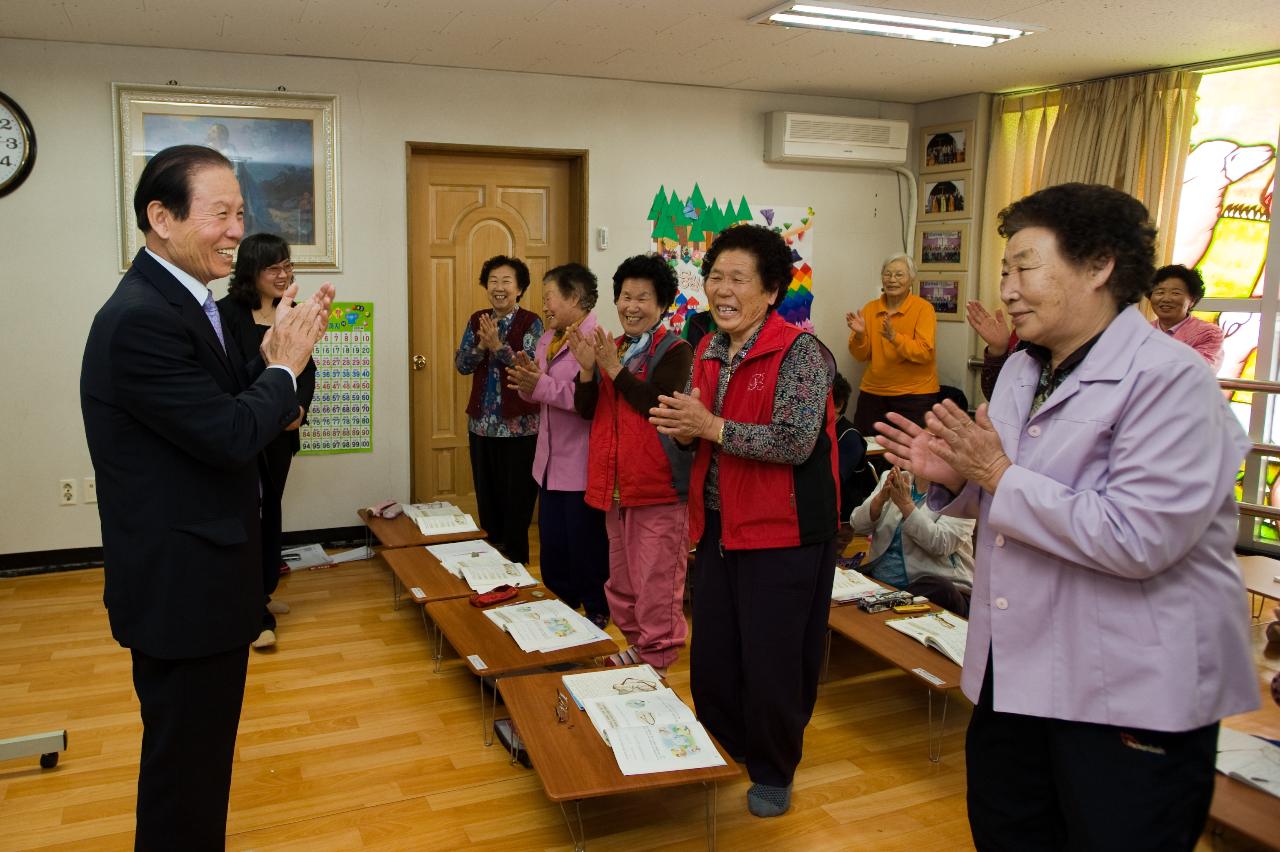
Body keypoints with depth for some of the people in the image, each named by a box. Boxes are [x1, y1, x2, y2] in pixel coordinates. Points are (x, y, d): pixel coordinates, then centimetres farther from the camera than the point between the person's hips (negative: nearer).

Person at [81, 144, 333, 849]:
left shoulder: (181, 302, 8)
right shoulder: (142, 319, -24)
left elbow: (227, 403, 11)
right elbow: (231, 435, -26)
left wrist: (277, 355, -5)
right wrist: (284, 367, -11)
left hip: (200, 578, 10)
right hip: (180, 589, -10)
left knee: (200, 751, 25)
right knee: (185, 761, 7)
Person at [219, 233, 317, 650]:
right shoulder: (228, 312, -11)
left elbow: (307, 369, 6)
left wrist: (299, 407, -12)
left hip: (281, 432, 7)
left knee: (271, 510, 16)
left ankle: (264, 592, 31)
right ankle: (258, 615, 0)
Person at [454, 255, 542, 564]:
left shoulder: (531, 322, -6)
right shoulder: (477, 321, 8)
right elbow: (461, 364, 1)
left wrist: (498, 346, -25)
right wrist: (481, 346, -16)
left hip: (519, 426, -5)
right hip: (481, 424, 5)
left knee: (517, 500, 3)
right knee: (487, 497, 13)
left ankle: (516, 560, 16)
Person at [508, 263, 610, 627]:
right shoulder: (546, 340, 12)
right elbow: (537, 397, 13)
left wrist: (542, 385, -26)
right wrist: (527, 383, -8)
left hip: (582, 464, -8)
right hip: (550, 462, 9)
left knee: (586, 545, 6)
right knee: (551, 542, 18)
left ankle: (597, 612, 24)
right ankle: (564, 605, 36)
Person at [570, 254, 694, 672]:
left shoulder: (675, 350, -7)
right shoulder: (612, 348, 14)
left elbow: (661, 405, -22)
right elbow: (586, 409, 9)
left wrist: (614, 368, -20)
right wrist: (587, 369, -8)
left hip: (659, 486, -8)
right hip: (616, 482, 8)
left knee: (656, 579, -4)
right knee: (621, 576, 17)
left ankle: (657, 658, 8)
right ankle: (636, 643, 32)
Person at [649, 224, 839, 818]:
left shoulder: (799, 352, -15)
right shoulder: (708, 353, 8)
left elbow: (796, 442, -24)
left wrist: (711, 426, -24)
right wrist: (679, 427, -7)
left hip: (781, 533, -7)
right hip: (718, 527, 7)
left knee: (772, 664, 5)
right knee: (711, 657, 17)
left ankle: (772, 772, 29)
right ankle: (723, 754, 40)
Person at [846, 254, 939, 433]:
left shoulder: (923, 308, -6)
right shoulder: (870, 308, 5)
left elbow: (925, 353, -17)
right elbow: (861, 355, 3)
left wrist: (895, 337, -29)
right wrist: (859, 334, -16)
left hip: (914, 395, -3)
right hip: (873, 392, 4)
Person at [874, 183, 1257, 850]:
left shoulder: (1169, 380, -18)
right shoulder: (1020, 372, 9)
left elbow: (1138, 540, -28)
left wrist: (998, 476, -21)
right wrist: (955, 479, -3)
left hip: (1131, 695, -8)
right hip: (1014, 675, 8)